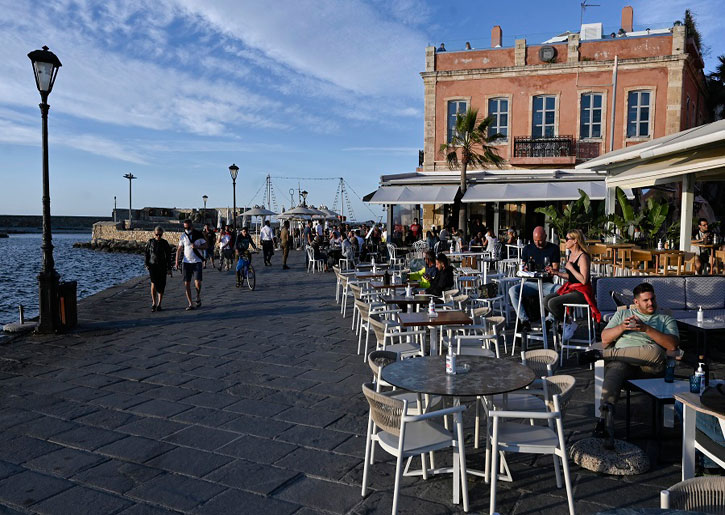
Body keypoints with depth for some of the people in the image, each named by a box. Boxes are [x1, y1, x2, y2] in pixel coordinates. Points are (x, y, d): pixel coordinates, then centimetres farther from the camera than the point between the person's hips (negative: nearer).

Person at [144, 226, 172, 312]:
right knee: (153, 283, -15)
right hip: (152, 265, 0)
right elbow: (146, 254, 9)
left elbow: (168, 257, 4)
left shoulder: (165, 243, 1)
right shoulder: (150, 242, 3)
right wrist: (146, 264, -2)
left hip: (162, 267, 0)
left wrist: (169, 268, 2)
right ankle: (154, 303, -4)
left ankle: (159, 304, 12)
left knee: (161, 286, 1)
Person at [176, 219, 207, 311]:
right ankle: (190, 304, 10)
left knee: (198, 283, -13)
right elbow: (179, 249, 8)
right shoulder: (183, 236, 4)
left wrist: (197, 246, -16)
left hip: (197, 262, -2)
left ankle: (198, 296, 18)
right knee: (187, 284, 0)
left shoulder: (199, 234, -1)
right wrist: (177, 262, 0)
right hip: (186, 262, 2)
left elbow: (205, 246, 4)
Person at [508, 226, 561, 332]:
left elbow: (555, 270, 0)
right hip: (531, 283, 1)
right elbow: (522, 268, 13)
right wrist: (525, 269, -12)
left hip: (547, 283, -1)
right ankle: (524, 320, -30)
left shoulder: (553, 249, 6)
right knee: (512, 290, -28)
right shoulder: (528, 249, 11)